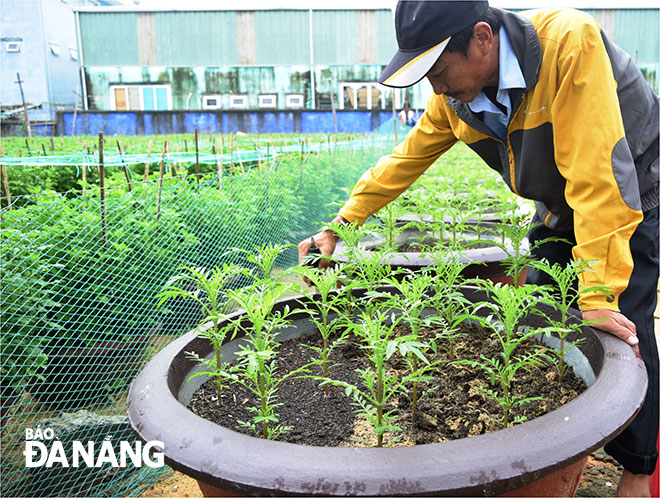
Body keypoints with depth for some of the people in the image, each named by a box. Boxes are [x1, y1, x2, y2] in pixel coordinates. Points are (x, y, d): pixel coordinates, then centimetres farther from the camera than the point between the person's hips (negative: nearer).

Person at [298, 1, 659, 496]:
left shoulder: (570, 40, -34)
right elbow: (404, 160, -5)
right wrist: (338, 227, -10)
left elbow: (597, 173, -38)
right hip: (559, 209, 6)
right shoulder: (455, 95, -14)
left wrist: (598, 293, -37)